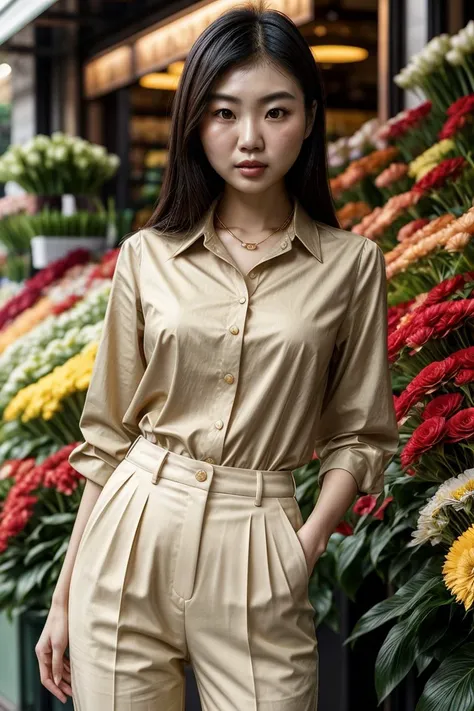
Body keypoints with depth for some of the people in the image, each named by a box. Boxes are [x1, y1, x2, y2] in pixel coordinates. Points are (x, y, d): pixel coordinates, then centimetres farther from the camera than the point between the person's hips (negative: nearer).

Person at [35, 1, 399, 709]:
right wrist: (65, 597, 7)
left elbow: (359, 435, 6)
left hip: (256, 554, -1)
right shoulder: (146, 257, 3)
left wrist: (307, 545, -9)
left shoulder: (351, 265, 0)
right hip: (130, 542, 1)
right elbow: (108, 434, 7)